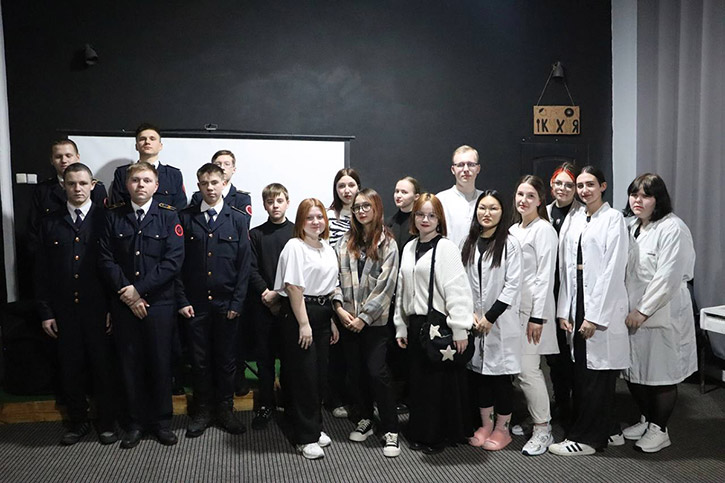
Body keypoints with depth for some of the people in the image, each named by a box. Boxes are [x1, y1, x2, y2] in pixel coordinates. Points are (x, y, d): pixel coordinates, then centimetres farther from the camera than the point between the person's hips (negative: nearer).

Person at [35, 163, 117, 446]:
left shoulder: (105, 219, -2)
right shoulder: (50, 223, 6)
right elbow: (42, 271, 7)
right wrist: (45, 312, 2)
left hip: (98, 308, -2)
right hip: (64, 310, 3)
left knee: (103, 367, 6)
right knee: (70, 369, 11)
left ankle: (107, 422, 22)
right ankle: (78, 422, 28)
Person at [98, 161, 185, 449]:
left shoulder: (168, 216, 0)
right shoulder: (114, 216, 6)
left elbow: (173, 261, -9)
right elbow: (106, 260, 0)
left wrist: (139, 289, -12)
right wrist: (126, 292, -10)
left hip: (159, 303, -2)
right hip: (124, 304, 2)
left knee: (160, 363, 6)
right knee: (130, 363, 9)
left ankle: (162, 422, 21)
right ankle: (136, 422, 24)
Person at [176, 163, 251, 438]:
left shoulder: (238, 219, 2)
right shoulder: (186, 218, 3)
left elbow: (244, 264, 0)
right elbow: (178, 262, 3)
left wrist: (237, 302, -6)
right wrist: (182, 300, -4)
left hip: (227, 304, 0)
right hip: (195, 304, 0)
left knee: (226, 360, 9)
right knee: (199, 360, 8)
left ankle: (225, 410, 24)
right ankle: (202, 412, 23)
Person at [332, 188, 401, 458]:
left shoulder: (387, 243, -2)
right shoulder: (345, 242, 10)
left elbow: (385, 285, -8)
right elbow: (336, 276, 6)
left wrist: (364, 317, -11)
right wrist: (339, 307, -8)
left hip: (374, 321, -4)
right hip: (348, 319, 4)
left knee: (377, 371, -7)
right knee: (355, 370, 10)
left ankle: (390, 430, 3)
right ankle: (364, 420, 27)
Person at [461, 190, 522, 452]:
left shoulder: (509, 244, -5)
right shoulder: (468, 243, 8)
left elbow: (513, 285, -9)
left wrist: (490, 316, -12)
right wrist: (471, 313, -5)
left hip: (501, 322, -4)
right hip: (474, 322, 4)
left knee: (500, 375, 3)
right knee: (477, 373, 10)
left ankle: (502, 429, 19)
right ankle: (485, 424, 26)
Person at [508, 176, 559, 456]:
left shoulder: (543, 230, -7)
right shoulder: (513, 230, 16)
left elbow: (545, 276, -12)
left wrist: (537, 317, -16)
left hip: (532, 308, -7)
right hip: (512, 306, 7)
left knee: (528, 369, -8)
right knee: (521, 369, 9)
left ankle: (543, 430, 6)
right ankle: (533, 420, 23)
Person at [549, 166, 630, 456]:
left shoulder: (613, 219, -6)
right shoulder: (575, 220, 12)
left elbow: (613, 270, -12)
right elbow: (566, 267, 9)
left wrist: (594, 316, -15)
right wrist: (564, 311, 4)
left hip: (602, 308, -6)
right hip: (577, 306, 6)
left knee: (597, 375, 1)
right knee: (581, 371, 10)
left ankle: (586, 438, 12)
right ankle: (605, 432, 26)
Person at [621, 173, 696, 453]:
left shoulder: (673, 229, -13)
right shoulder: (629, 226, 10)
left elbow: (668, 278, -19)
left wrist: (643, 311, -17)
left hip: (663, 314, -7)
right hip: (632, 313, 7)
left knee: (662, 375, 6)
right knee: (634, 371, 15)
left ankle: (659, 430, 23)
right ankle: (646, 420, 36)